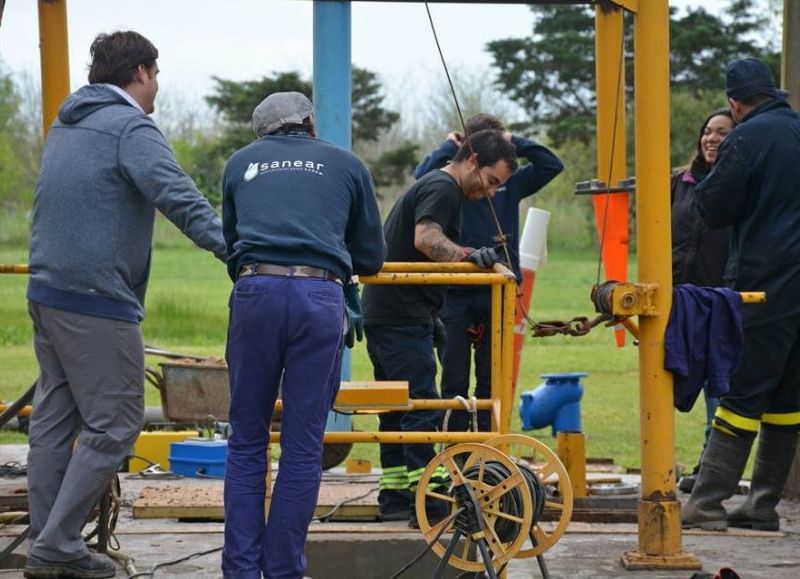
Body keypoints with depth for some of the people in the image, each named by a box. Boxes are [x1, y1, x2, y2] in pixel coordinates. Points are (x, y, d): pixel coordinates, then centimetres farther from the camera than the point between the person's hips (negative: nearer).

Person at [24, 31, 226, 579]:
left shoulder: (66, 124, 17)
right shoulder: (131, 128, -11)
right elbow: (181, 199, -24)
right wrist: (238, 252, -30)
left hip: (47, 290, 9)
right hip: (97, 302, -9)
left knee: (55, 419, 12)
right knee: (114, 425, -4)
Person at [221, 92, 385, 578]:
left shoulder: (241, 164, 22)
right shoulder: (347, 165, 19)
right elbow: (371, 258, 23)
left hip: (254, 292, 1)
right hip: (320, 296, -1)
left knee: (247, 441, 9)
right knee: (303, 445, 4)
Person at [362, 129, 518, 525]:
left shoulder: (431, 186, 24)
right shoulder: (443, 188, -9)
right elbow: (426, 238, -26)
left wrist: (432, 314, 33)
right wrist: (469, 256, -41)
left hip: (383, 313, 11)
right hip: (402, 317, -11)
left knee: (398, 410, 13)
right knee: (421, 405, -13)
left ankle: (394, 498, 16)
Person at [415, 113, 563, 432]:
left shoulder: (509, 182, 7)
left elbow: (552, 165, 1)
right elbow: (422, 174, -21)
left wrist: (515, 142, 0)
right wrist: (449, 146, -7)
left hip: (497, 294, 2)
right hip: (454, 294, -2)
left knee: (492, 380, 9)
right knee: (454, 380, 2)